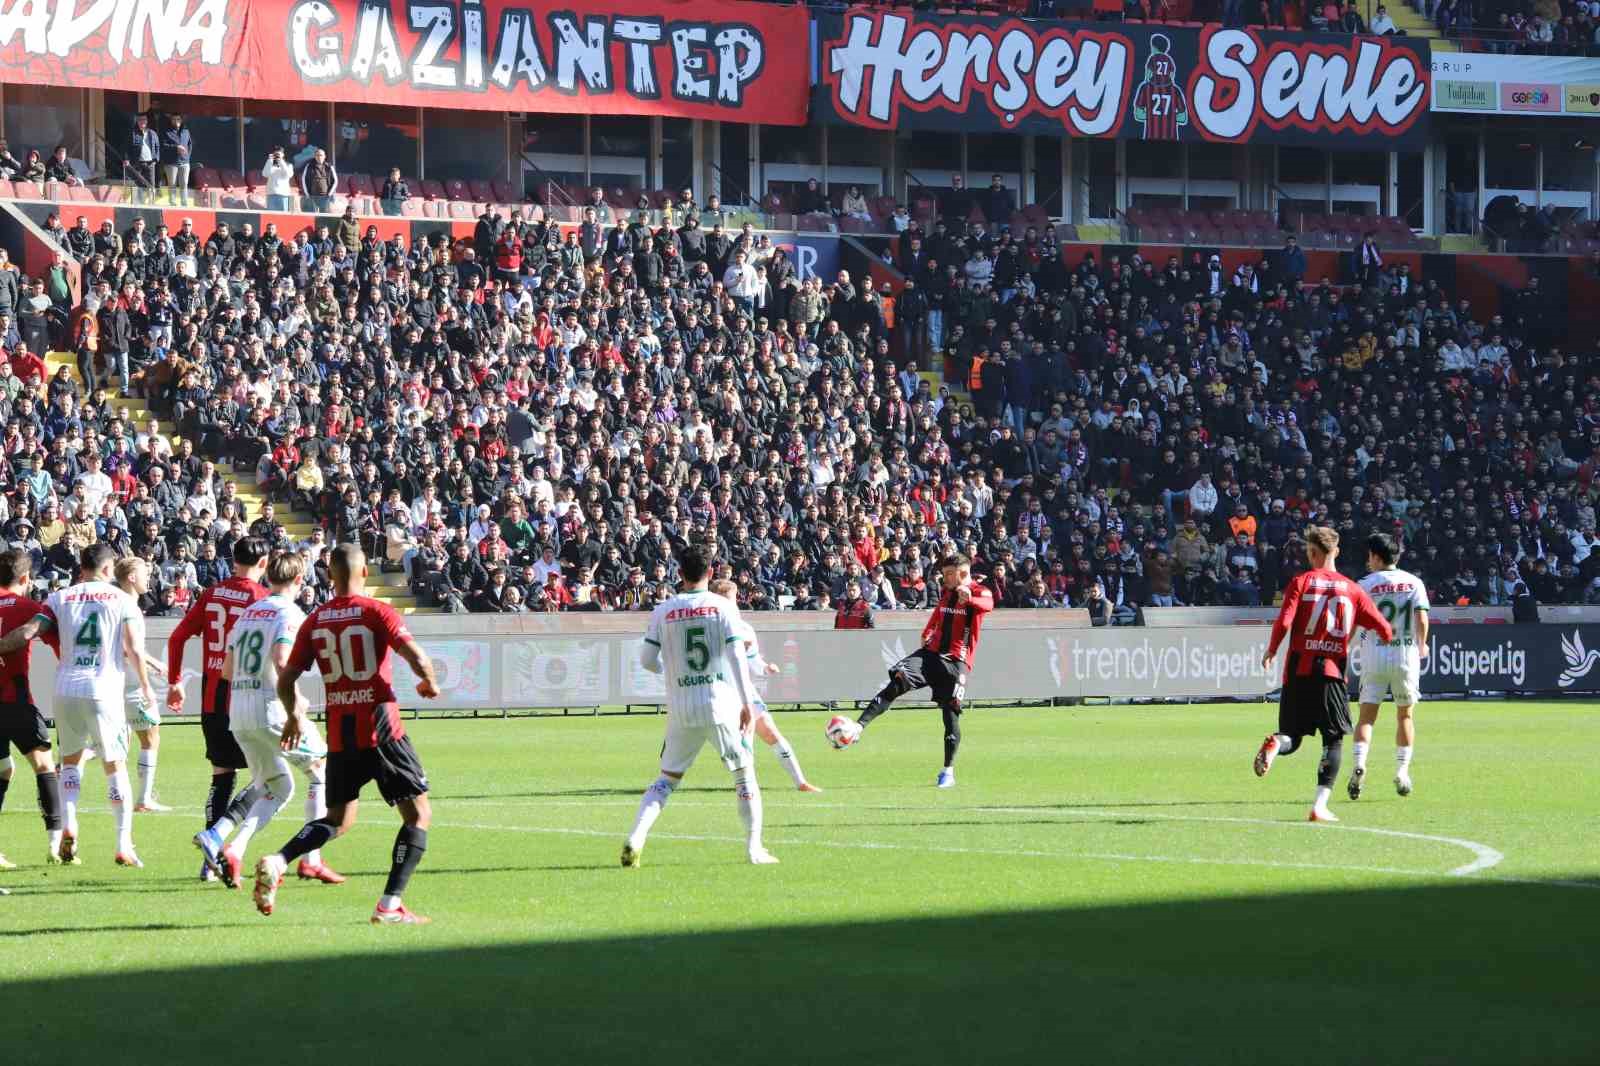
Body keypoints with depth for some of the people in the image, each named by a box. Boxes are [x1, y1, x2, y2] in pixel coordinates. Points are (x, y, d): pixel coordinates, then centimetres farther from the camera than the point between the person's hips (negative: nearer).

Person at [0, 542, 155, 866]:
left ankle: (68, 826, 1)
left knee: (71, 760, 20)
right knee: (116, 767, 6)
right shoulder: (122, 600, 4)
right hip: (104, 692, -2)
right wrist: (145, 686, 10)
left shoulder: (61, 598, 8)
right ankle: (124, 845, 1)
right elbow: (134, 649, -3)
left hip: (66, 690, 2)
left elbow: (28, 631, -3)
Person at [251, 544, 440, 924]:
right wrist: (430, 684, 3)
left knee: (339, 820, 19)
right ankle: (390, 905, -5)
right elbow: (415, 655, -19)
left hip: (339, 735, 5)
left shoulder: (315, 621, 6)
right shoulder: (377, 612, -6)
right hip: (381, 730, -5)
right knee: (418, 813, 6)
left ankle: (276, 862, -6)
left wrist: (294, 715, 27)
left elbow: (286, 680, 8)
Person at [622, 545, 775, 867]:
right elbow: (736, 656, -9)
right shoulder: (723, 607, -2)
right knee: (744, 774, 11)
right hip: (723, 706, -2)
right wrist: (748, 703, -7)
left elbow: (647, 660, 3)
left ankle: (635, 838, -6)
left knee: (667, 778, 11)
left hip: (681, 709, 2)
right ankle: (754, 848, 7)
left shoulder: (663, 611, 3)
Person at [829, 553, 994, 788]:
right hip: (932, 652, 5)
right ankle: (858, 727, -29)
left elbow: (988, 604, -32)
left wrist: (969, 599, -53)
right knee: (898, 680, -18)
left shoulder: (979, 592, -7)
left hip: (956, 661, -5)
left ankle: (948, 772, 9)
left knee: (950, 713, -4)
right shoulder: (946, 592, 14)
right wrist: (927, 631, 26)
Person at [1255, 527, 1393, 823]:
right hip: (1332, 671, 0)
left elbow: (1284, 622, -10)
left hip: (1298, 671, 0)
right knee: (1334, 739, 6)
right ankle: (1320, 806, -7)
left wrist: (1271, 651, 7)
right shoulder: (1352, 589, 6)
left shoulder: (1301, 581, 1)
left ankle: (1276, 743, -27)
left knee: (1292, 737, 11)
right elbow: (1384, 629, 6)